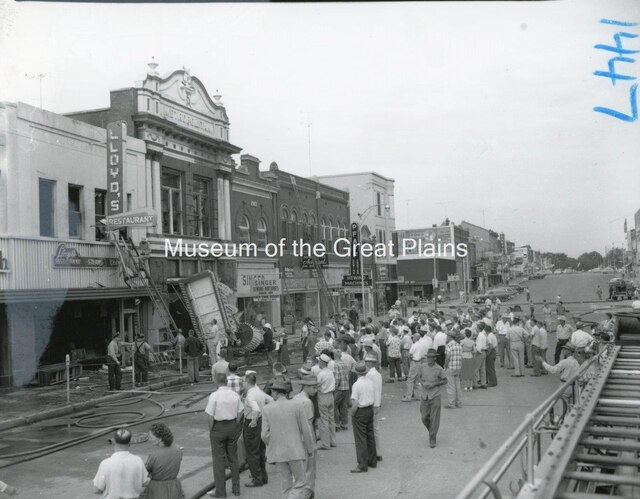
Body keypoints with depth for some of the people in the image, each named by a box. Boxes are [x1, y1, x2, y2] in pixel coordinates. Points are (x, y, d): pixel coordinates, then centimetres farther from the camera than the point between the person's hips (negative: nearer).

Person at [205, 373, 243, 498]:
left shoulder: (214, 396, -17)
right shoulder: (235, 395, -3)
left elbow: (210, 416, -17)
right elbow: (240, 413, 3)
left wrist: (211, 430, -4)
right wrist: (234, 427, 13)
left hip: (218, 427, -4)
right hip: (232, 427, 5)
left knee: (218, 460, 6)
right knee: (233, 458, 16)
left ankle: (220, 491, 11)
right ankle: (236, 488, 24)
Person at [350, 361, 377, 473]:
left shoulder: (357, 384, -19)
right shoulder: (371, 382, 2)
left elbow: (355, 403, -20)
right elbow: (373, 399, 8)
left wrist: (352, 413, -7)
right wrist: (369, 407, 15)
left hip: (360, 412, -7)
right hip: (370, 410, 7)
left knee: (361, 439, -1)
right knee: (370, 436, 17)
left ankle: (362, 465, 3)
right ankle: (372, 461, 28)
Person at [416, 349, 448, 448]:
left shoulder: (439, 369, -8)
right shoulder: (423, 366, 0)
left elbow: (445, 381, 1)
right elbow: (419, 376, 14)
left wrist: (434, 384, -13)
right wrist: (423, 383, -7)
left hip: (435, 396, -3)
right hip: (425, 396, 3)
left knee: (434, 419, 0)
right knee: (424, 418, 7)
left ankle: (432, 439, 12)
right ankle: (431, 431, 36)